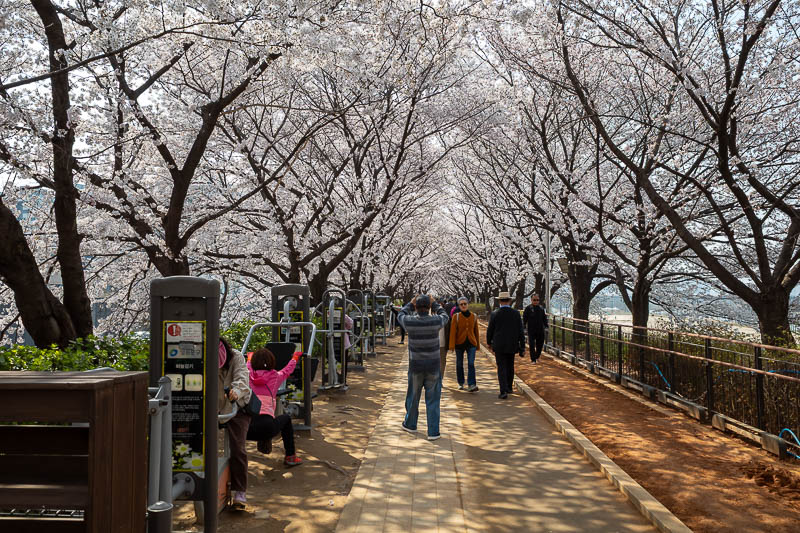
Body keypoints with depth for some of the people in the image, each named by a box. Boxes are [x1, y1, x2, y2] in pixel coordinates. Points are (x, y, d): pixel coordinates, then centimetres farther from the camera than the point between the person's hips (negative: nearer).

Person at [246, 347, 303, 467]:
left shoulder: (248, 376, 13)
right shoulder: (275, 376, 8)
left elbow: (248, 366, 39)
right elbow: (287, 370, 31)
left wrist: (250, 357, 62)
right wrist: (295, 357, 51)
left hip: (246, 430, 2)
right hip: (266, 427, -2)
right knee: (286, 418, 29)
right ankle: (290, 457, 30)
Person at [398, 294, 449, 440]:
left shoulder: (409, 322, -16)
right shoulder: (435, 321, -17)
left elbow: (401, 315, 11)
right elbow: (445, 317, 10)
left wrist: (411, 303, 18)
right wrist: (434, 304, 17)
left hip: (415, 366, 1)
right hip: (433, 366, -1)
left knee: (413, 396, 19)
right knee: (433, 399, 8)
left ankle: (410, 424, 36)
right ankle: (433, 432, 9)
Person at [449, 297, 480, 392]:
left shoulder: (473, 316, 2)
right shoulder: (456, 316, -6)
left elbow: (476, 331, 10)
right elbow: (453, 331, -9)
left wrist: (478, 345, 14)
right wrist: (452, 345, -14)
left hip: (471, 344, 1)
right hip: (459, 344, -1)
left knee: (471, 364, -11)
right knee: (459, 364, 11)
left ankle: (471, 385, -14)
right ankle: (461, 383, 27)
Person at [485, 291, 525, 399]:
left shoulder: (495, 314, -8)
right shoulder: (516, 314, -3)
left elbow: (490, 330, -1)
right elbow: (521, 332, -2)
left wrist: (489, 342, 17)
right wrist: (522, 347, 3)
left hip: (499, 345, -2)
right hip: (512, 345, 2)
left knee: (502, 368, -1)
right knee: (510, 367, 19)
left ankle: (504, 391, -11)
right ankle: (509, 387, 31)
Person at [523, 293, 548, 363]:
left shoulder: (541, 308, 8)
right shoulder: (528, 308, -4)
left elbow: (544, 319, 15)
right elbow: (524, 319, -4)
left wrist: (546, 326, 6)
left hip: (540, 331, 4)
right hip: (531, 331, -4)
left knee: (540, 344, 12)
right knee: (532, 345, -4)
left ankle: (537, 356, 34)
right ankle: (533, 359, 3)